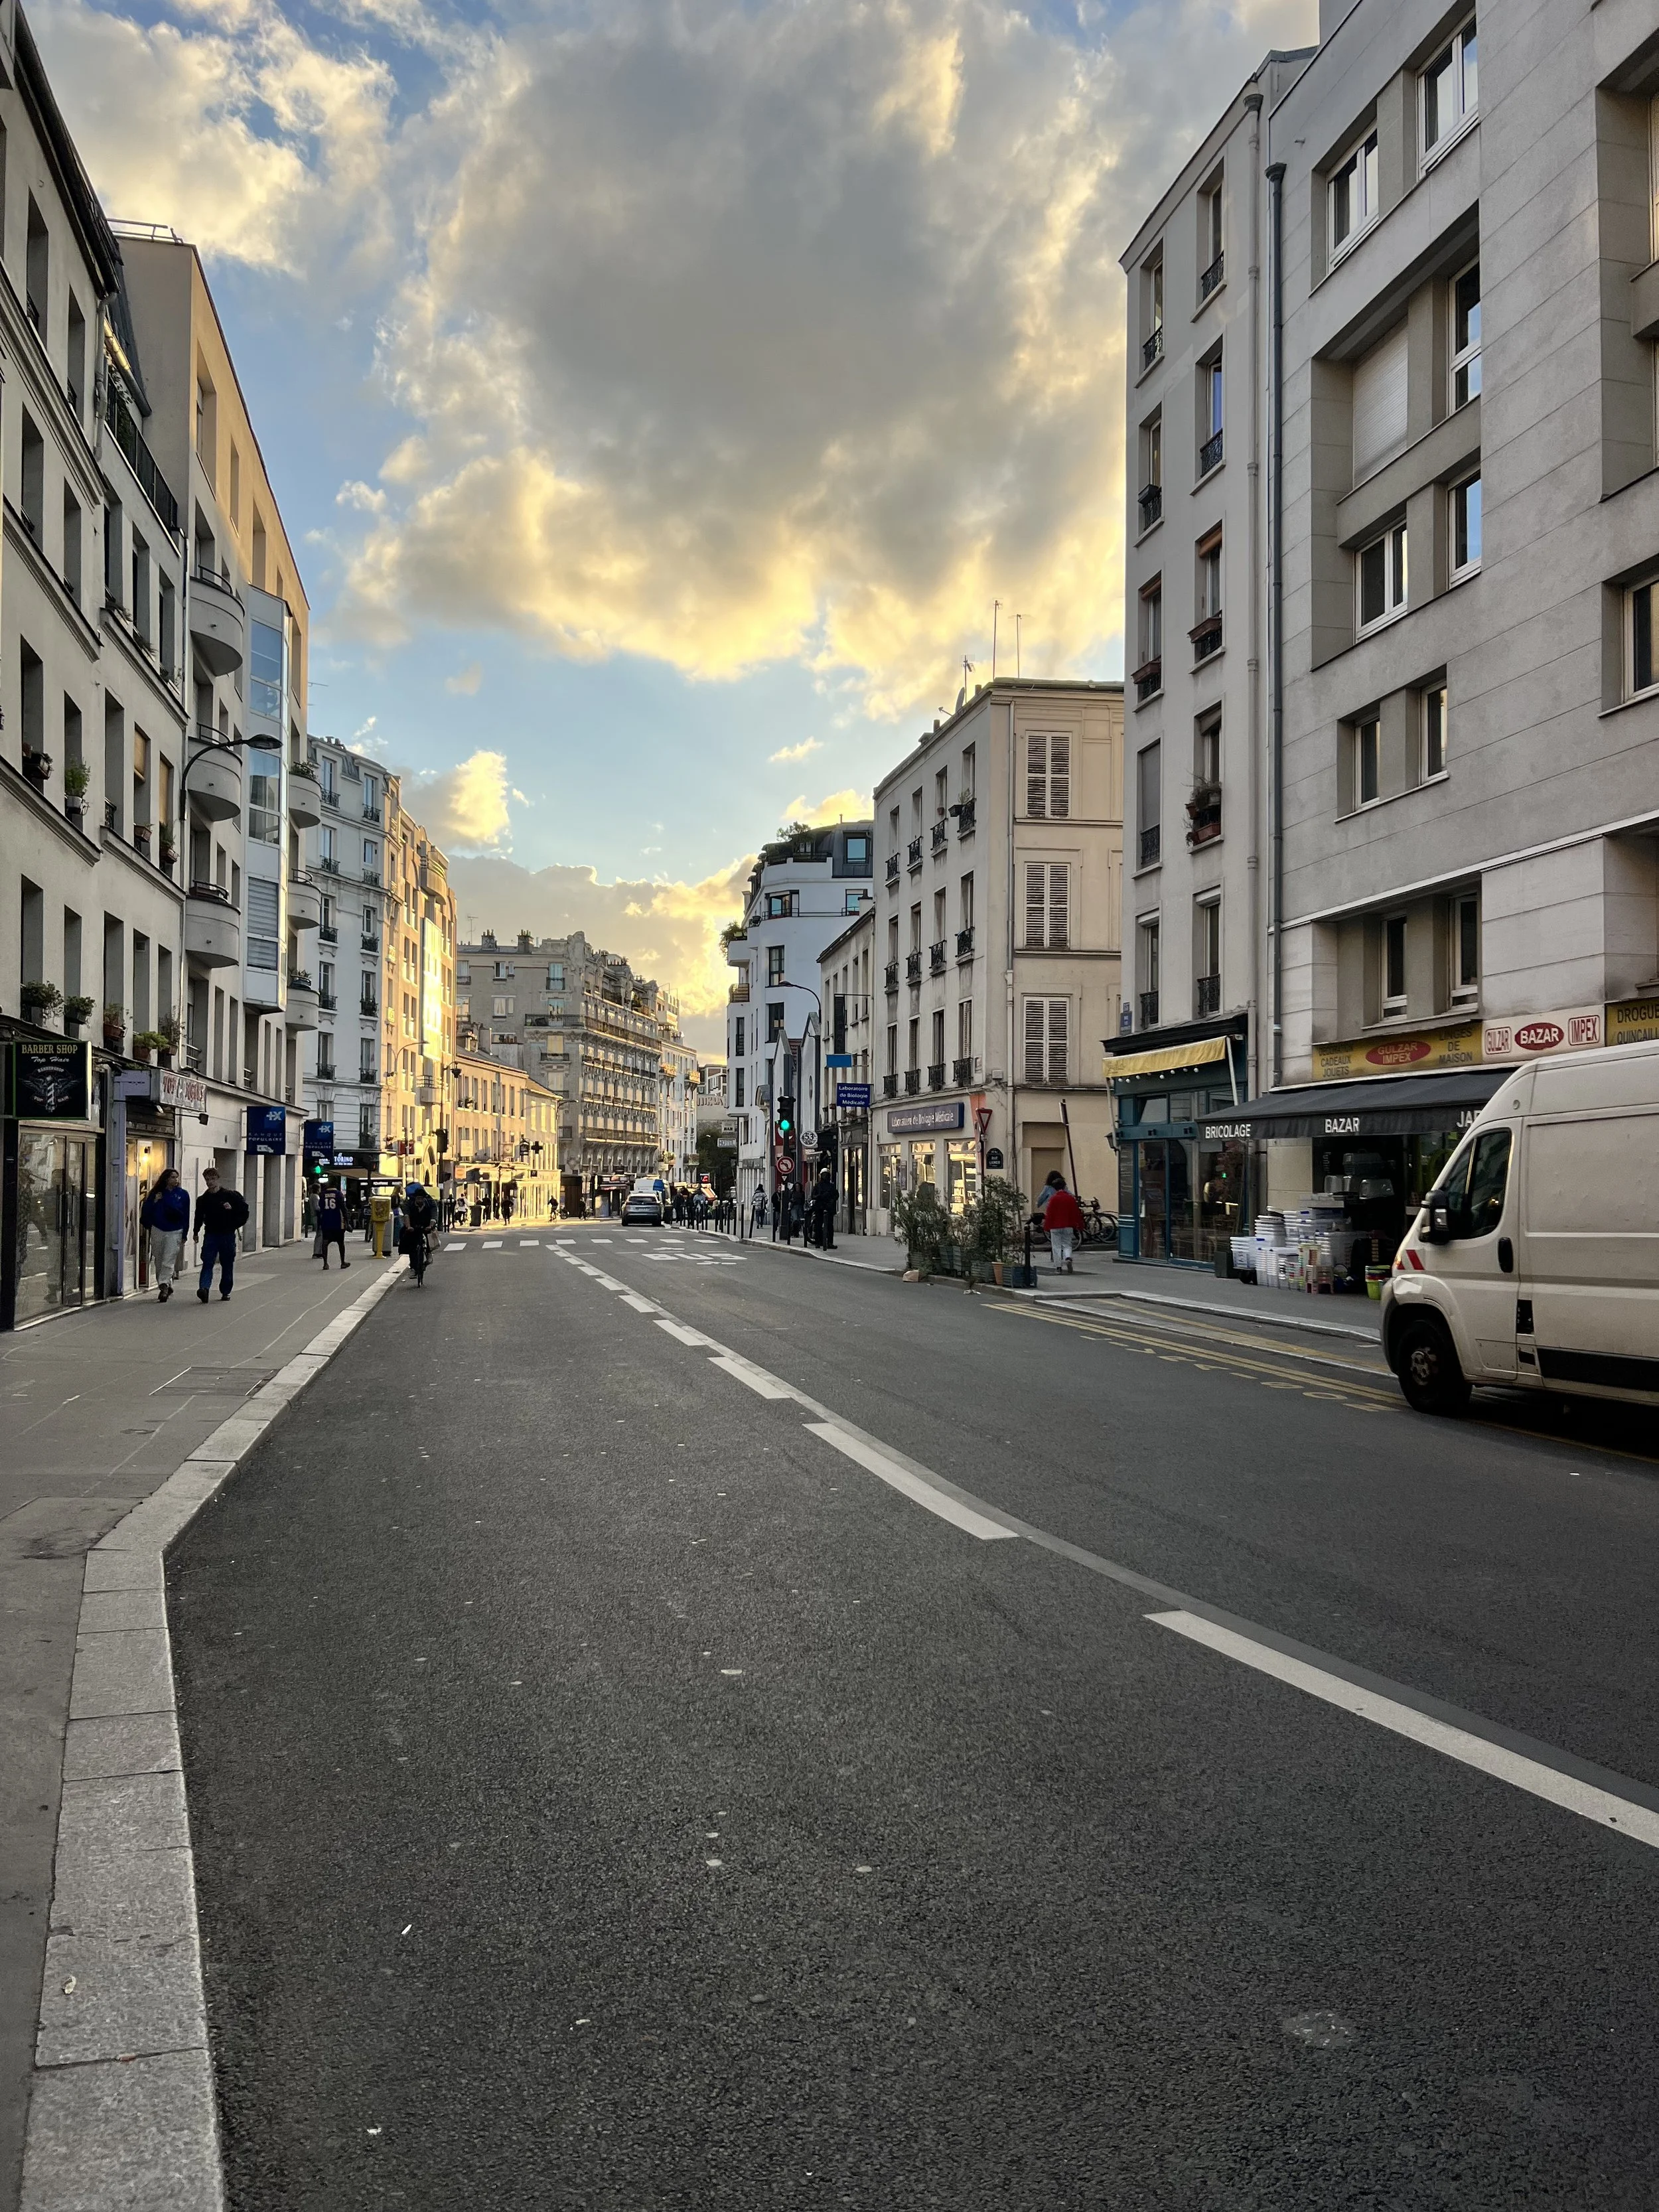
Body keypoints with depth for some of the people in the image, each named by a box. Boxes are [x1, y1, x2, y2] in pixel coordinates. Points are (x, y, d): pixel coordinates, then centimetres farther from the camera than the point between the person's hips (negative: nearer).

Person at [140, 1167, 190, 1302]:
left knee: (168, 1262, -11)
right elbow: (146, 1210, 5)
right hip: (158, 1230, 3)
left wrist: (184, 1235, 2)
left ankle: (164, 1287, -16)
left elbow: (186, 1215, 5)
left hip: (175, 1232, -3)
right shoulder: (157, 1193, 6)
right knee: (158, 1262, 8)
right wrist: (154, 1202, -13)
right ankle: (167, 1286, 20)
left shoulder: (183, 1194, 2)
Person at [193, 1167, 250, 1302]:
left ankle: (226, 1291, 17)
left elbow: (244, 1209, 1)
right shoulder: (202, 1200, 8)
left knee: (227, 1265, 6)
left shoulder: (230, 1195, -1)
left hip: (227, 1235, -1)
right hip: (211, 1234, 1)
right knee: (207, 1263, -13)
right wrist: (196, 1232, 9)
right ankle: (204, 1288, -26)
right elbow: (199, 1217, 15)